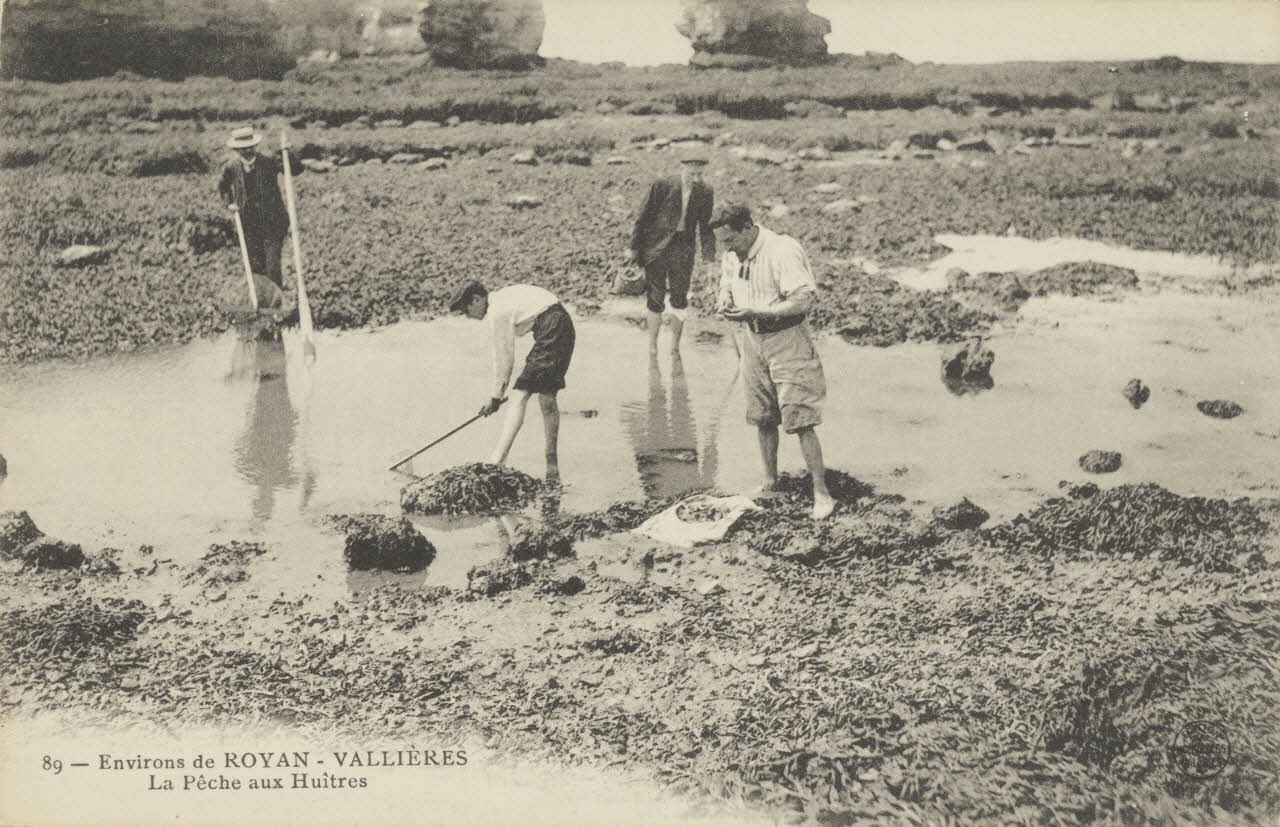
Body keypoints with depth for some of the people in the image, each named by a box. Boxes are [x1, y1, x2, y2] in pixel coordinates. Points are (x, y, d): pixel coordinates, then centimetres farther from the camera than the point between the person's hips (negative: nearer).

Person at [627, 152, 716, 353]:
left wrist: (709, 261, -2)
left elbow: (705, 227, 3)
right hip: (656, 247, -3)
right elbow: (643, 217, -5)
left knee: (680, 299, 8)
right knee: (655, 301, 0)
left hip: (683, 249, 3)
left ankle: (675, 352, 26)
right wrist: (635, 248, -1)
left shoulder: (705, 192, -4)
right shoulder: (661, 186, -14)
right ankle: (652, 355, 14)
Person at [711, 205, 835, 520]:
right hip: (752, 339, 7)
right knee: (762, 418, 15)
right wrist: (724, 302, -5)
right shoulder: (731, 256, 3)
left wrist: (755, 312, -28)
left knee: (800, 420, -9)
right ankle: (770, 480, 32)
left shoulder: (783, 251, -21)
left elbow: (803, 301, -25)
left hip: (787, 339, -7)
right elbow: (726, 286, 20)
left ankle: (821, 493, -2)